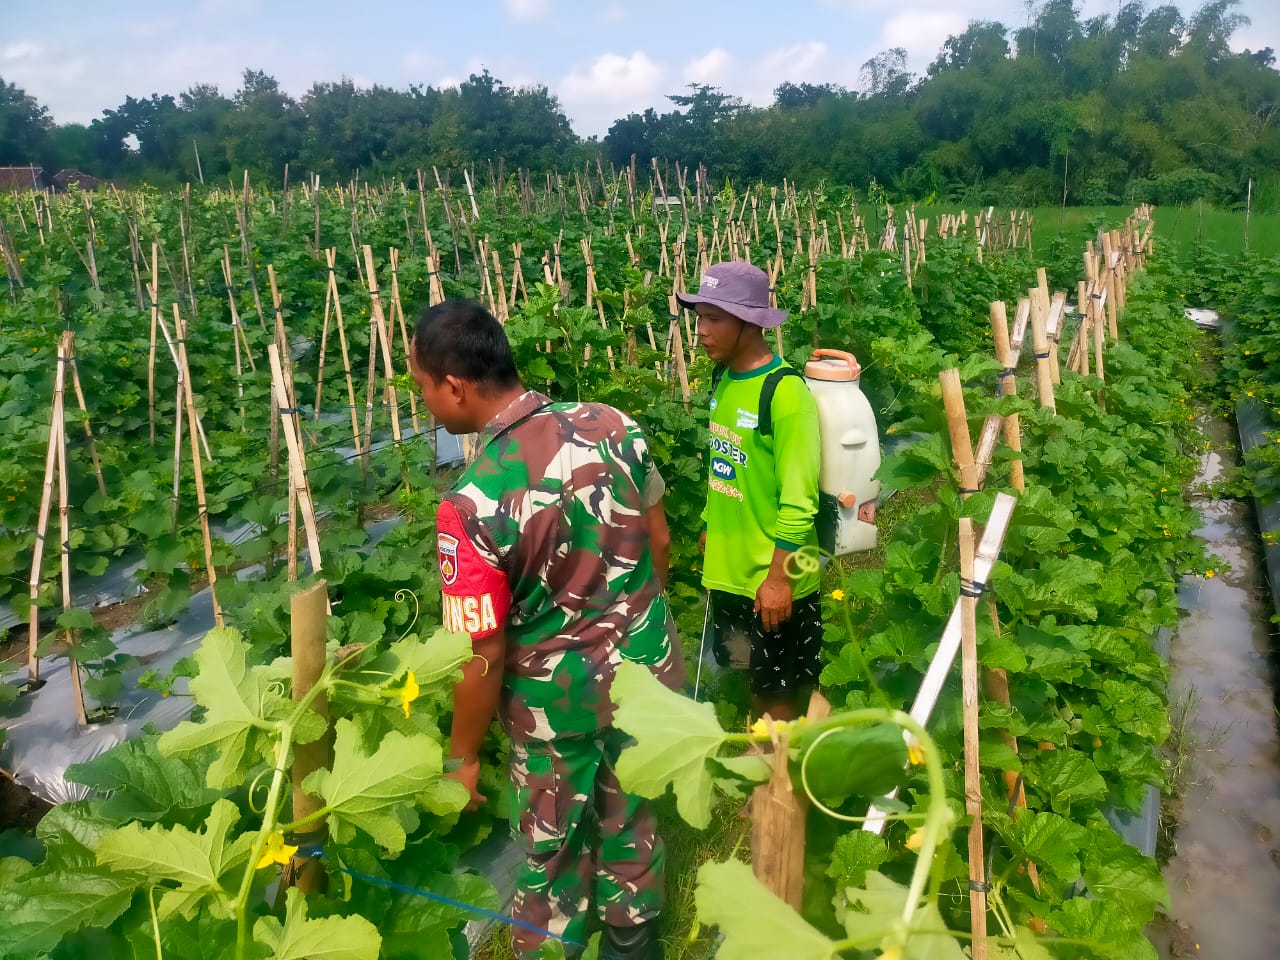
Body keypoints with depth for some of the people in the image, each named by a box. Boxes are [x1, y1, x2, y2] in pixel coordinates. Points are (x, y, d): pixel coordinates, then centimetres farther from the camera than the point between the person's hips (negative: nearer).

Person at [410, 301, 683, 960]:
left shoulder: (473, 504, -29)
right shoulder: (611, 424, -13)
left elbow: (485, 656, -21)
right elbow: (658, 538, 1)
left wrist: (463, 755, -3)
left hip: (562, 696, -5)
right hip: (648, 666, 6)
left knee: (552, 842, 22)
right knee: (634, 817, 27)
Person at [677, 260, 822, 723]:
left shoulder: (784, 391, -21)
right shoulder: (724, 378, 3)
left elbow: (798, 501, -21)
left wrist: (778, 578, -19)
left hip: (772, 578, -7)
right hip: (727, 570, 7)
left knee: (779, 694, 11)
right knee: (753, 683, 23)